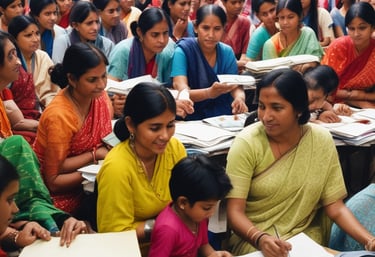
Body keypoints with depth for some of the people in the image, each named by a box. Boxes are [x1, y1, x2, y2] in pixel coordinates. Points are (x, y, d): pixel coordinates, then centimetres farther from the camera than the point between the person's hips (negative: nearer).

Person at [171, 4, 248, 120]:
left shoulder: (227, 52, 4)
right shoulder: (183, 50, -9)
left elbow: (236, 86, 1)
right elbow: (181, 93, -20)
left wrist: (239, 98, -23)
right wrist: (209, 93, -39)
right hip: (192, 118, -3)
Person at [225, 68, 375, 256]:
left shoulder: (322, 140, -5)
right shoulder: (246, 143, -13)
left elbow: (335, 207, -2)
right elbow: (235, 212, -14)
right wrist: (261, 239, -33)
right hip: (251, 237, -3)